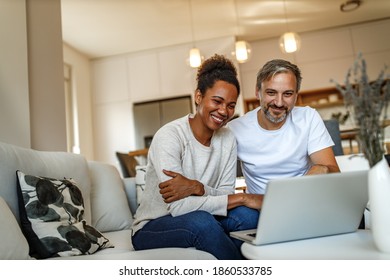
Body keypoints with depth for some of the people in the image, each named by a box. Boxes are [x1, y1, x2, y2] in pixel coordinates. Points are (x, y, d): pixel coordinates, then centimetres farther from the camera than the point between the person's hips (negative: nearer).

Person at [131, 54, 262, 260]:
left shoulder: (228, 139, 0)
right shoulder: (169, 136, -19)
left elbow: (226, 195, -5)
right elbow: (177, 206, -27)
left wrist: (197, 187, -27)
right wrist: (242, 198, -26)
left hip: (201, 222, 4)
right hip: (152, 228, -4)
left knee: (248, 215, -25)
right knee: (202, 221, -35)